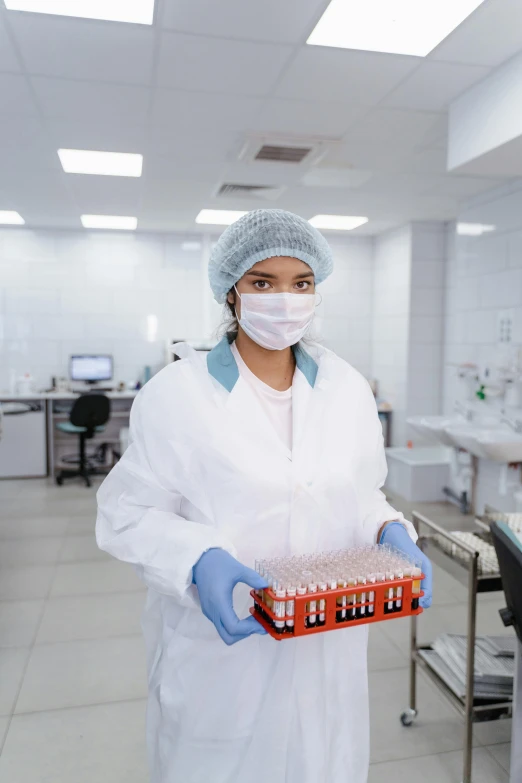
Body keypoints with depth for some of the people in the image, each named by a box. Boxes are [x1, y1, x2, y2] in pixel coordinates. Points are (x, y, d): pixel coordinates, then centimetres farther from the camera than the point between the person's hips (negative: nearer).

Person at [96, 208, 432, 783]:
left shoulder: (348, 389, 2)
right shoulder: (177, 393, -11)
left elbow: (361, 500, 10)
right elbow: (128, 514, -9)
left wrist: (391, 532, -11)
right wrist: (199, 561, -26)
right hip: (219, 651, -3)